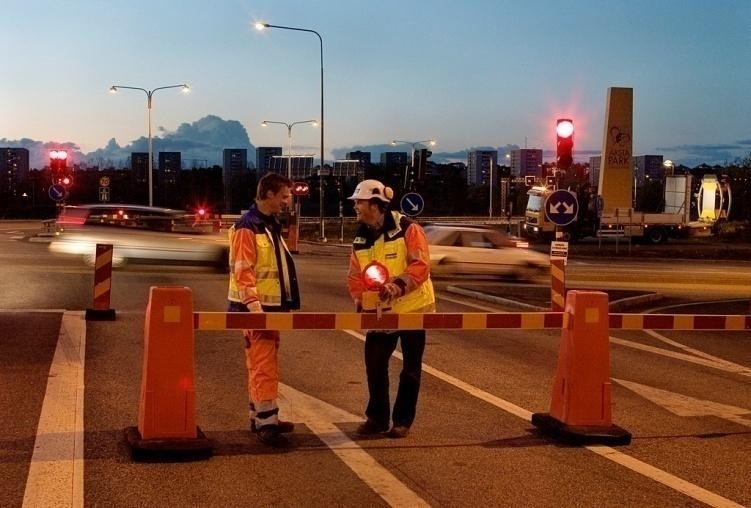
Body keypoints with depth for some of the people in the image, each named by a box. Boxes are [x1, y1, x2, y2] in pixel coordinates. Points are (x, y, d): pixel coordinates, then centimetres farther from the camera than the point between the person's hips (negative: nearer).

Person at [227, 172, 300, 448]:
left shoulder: (271, 225, 15)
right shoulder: (247, 227, -14)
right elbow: (243, 271, -20)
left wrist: (284, 303, 19)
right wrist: (254, 306, -26)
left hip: (272, 306, 9)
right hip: (256, 309, -9)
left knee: (264, 364, 14)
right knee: (263, 366, -9)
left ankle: (260, 416, 21)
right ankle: (266, 423, -7)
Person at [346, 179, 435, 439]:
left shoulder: (408, 229, -14)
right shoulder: (361, 238, 5)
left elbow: (420, 266, -23)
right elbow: (355, 275, 7)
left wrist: (398, 285, -37)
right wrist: (360, 299, -10)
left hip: (412, 308, -5)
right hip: (380, 311, 5)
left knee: (411, 367, 5)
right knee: (374, 362, 5)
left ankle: (402, 420, 16)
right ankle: (377, 417, 19)